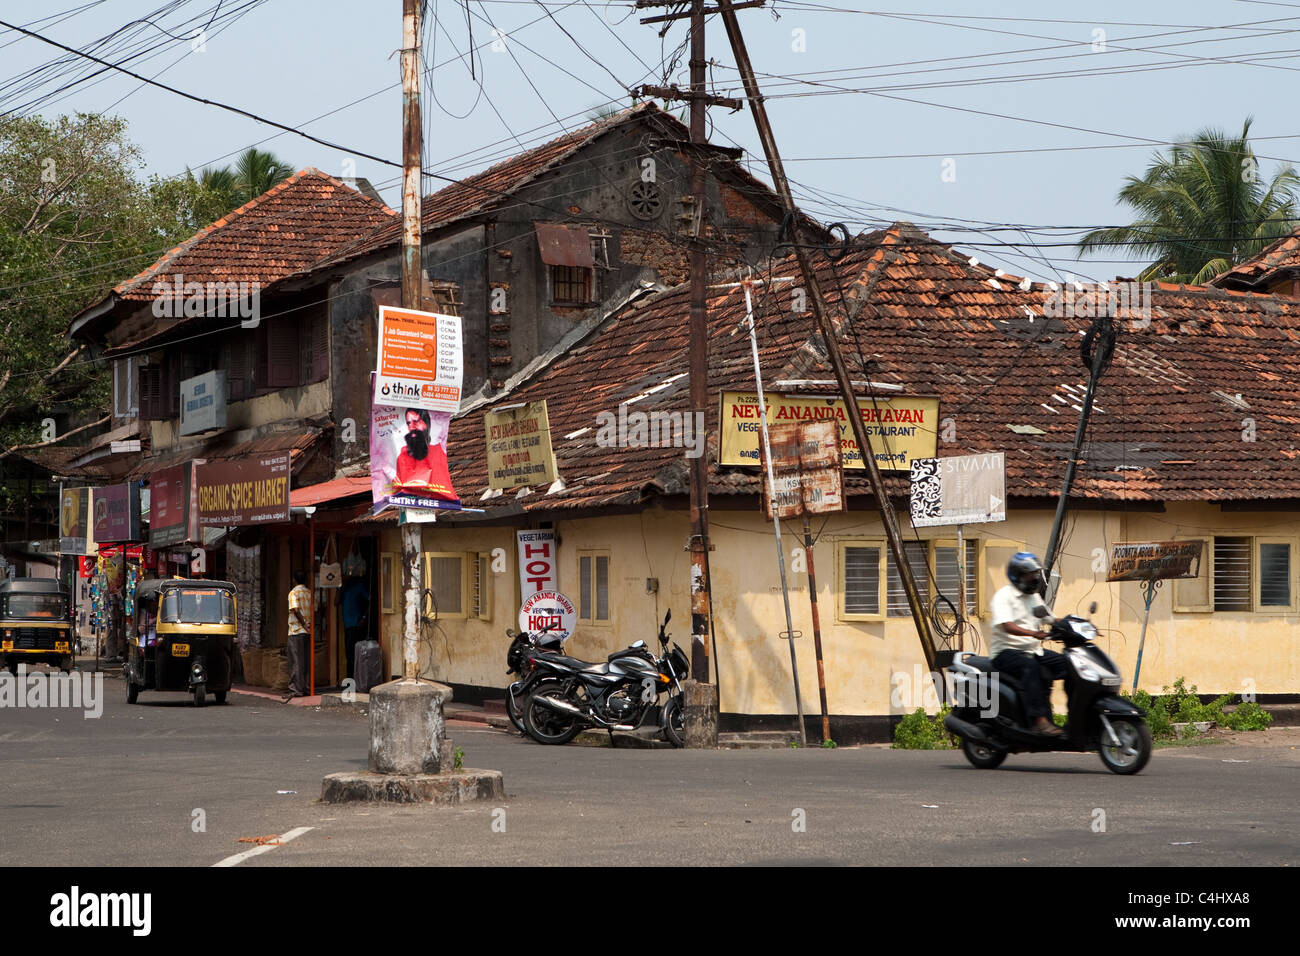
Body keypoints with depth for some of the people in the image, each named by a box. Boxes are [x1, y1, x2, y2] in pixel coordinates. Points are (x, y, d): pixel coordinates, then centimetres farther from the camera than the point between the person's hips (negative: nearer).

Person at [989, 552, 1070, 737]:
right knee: (1030, 666, -37)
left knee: (1068, 663, -9)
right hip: (1006, 652, -8)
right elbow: (1006, 626, -23)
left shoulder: (1034, 597, 18)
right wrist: (1033, 633, -39)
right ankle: (1039, 719, -44)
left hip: (1033, 651, 8)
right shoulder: (1004, 596, -8)